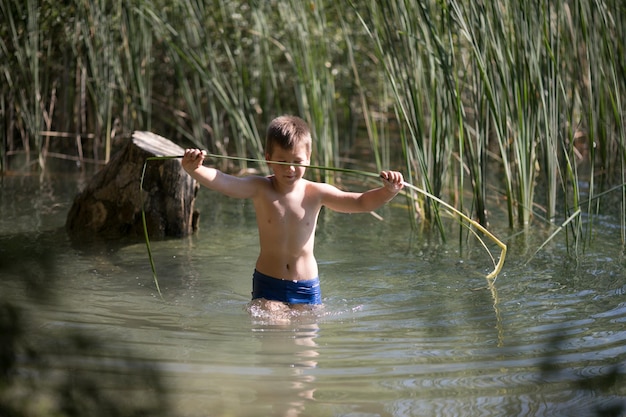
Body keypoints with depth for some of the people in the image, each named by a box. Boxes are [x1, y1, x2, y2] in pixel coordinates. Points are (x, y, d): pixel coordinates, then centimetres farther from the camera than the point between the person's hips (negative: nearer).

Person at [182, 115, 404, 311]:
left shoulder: (316, 193, -5)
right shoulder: (260, 189, -9)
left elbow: (362, 202, -7)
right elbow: (221, 181, -24)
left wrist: (388, 191, -27)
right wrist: (194, 169, -44)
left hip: (306, 287, 2)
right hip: (268, 283, -2)